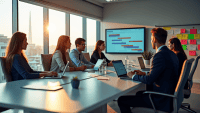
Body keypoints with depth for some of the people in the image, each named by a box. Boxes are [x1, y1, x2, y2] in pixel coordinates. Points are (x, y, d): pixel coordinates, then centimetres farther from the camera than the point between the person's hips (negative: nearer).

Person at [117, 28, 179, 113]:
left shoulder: (160, 55, -23)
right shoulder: (171, 54, 7)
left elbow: (149, 80, -22)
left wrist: (133, 76, -5)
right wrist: (144, 74, 14)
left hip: (161, 101, -10)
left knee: (121, 100, -7)